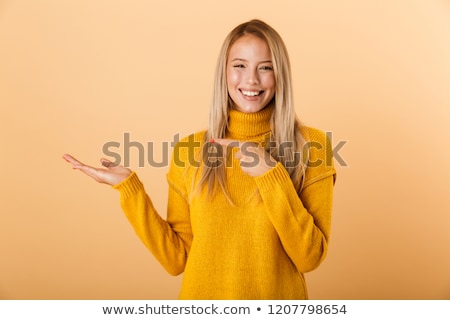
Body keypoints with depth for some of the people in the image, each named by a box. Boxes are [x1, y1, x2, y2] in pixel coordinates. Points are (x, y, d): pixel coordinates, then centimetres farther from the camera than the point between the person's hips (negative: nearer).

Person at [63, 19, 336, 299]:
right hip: (203, 294, 2)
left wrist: (270, 174, -23)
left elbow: (310, 257, -14)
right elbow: (177, 259, -5)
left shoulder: (311, 144, -10)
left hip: (278, 296, -1)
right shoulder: (190, 149, -4)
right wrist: (129, 188, -13)